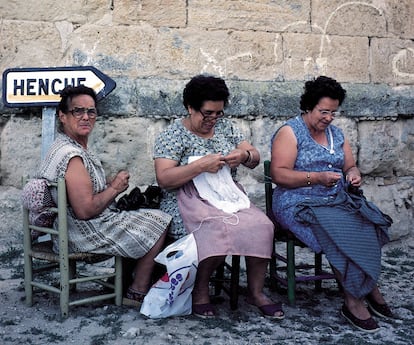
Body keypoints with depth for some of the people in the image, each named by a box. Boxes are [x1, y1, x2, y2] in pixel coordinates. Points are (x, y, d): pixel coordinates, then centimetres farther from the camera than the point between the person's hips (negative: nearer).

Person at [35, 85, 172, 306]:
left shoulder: (69, 147, 8)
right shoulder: (72, 156, -26)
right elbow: (85, 210, -29)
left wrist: (109, 183, 2)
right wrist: (115, 188, -15)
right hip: (88, 233, -11)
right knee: (160, 223, 2)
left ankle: (125, 278, 29)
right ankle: (138, 293, 9)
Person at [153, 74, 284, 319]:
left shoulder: (225, 126, 14)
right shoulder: (173, 135, -2)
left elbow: (255, 158, 14)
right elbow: (164, 179, -13)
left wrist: (245, 156, -10)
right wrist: (201, 165, -22)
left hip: (228, 195, 5)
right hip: (190, 201, -5)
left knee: (261, 225, -23)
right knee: (217, 231, -35)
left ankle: (256, 292, -7)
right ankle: (200, 291, -12)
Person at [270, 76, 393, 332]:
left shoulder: (336, 134, 19)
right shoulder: (290, 132, -2)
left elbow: (351, 167, 23)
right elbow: (278, 174, -12)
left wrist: (354, 174, -3)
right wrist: (316, 178, -21)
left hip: (337, 200, 6)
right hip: (299, 203, -6)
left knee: (369, 225, -23)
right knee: (343, 232, -31)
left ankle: (366, 290, -11)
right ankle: (357, 298, -17)